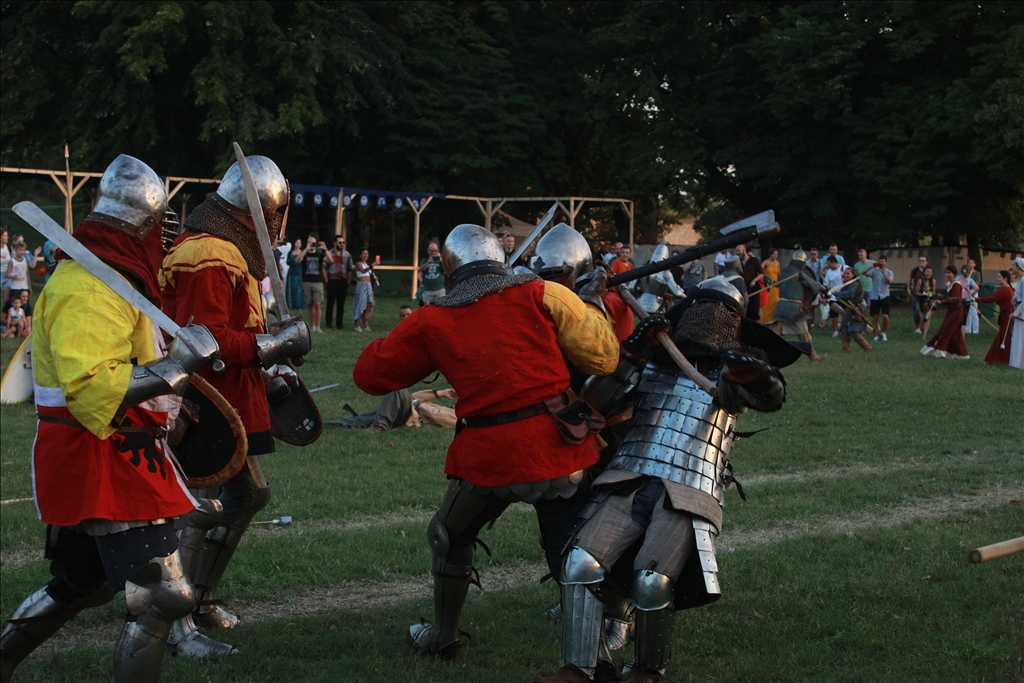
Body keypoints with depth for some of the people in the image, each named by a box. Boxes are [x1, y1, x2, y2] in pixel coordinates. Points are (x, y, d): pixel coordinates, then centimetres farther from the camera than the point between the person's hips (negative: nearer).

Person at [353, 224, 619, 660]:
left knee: (450, 537, 25)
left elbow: (370, 374, 8)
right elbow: (603, 358, -2)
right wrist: (592, 304, 16)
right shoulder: (541, 295, -1)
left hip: (489, 457, -1)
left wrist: (413, 336, 23)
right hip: (559, 449, 1)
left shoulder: (433, 321, 1)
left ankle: (443, 638, 35)